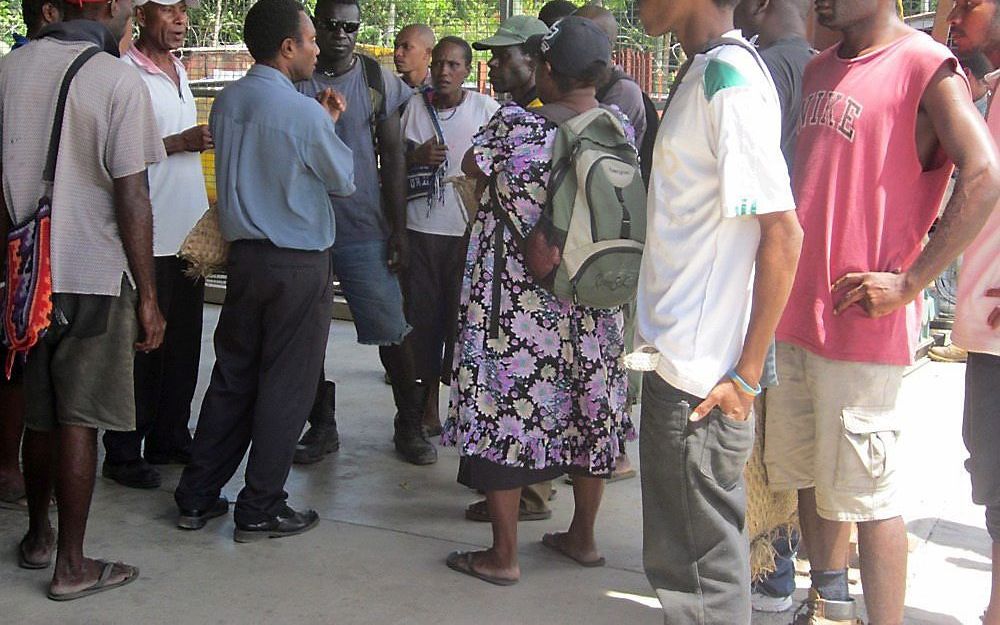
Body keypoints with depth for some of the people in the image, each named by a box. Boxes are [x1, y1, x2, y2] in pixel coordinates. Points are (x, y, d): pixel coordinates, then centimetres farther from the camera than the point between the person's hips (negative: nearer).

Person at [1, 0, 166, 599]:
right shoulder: (119, 81, -13)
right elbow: (132, 200, -14)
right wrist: (148, 297, -8)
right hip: (95, 277, -5)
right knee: (79, 421, 3)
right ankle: (71, 565, 11)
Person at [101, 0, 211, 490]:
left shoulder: (179, 72, 16)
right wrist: (179, 142, -23)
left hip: (187, 233, 8)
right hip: (149, 239, -8)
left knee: (183, 345, 14)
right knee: (141, 349, -1)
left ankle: (170, 439, 27)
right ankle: (123, 454, 10)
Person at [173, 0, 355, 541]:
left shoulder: (226, 103, 5)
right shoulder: (303, 112, -17)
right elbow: (344, 181, -3)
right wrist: (330, 124, 11)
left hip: (244, 256, 7)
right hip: (299, 263, -7)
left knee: (232, 376, 15)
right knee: (286, 385, 4)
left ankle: (197, 497, 21)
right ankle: (260, 509, 11)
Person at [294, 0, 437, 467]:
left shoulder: (380, 81, 2)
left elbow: (393, 158, 3)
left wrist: (398, 230, -2)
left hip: (365, 230, -1)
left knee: (392, 330, -1)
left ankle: (410, 425, 14)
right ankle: (321, 425, 20)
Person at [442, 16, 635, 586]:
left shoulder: (515, 124, -16)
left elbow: (472, 166, 2)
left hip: (514, 300, -4)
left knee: (505, 406, 6)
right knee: (588, 408, 17)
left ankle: (504, 554, 12)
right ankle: (584, 536, 31)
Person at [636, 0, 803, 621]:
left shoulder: (729, 79, -18)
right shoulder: (702, 71, 12)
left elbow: (783, 234, -21)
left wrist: (746, 375, -18)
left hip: (704, 377, -10)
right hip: (677, 360, 10)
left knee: (701, 559, 3)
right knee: (679, 551, 20)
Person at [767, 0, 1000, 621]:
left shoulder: (925, 66, -9)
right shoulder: (818, 70, 16)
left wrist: (909, 282, -20)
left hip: (861, 325, -8)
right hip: (796, 313, 8)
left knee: (867, 491, -2)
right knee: (807, 473, 17)